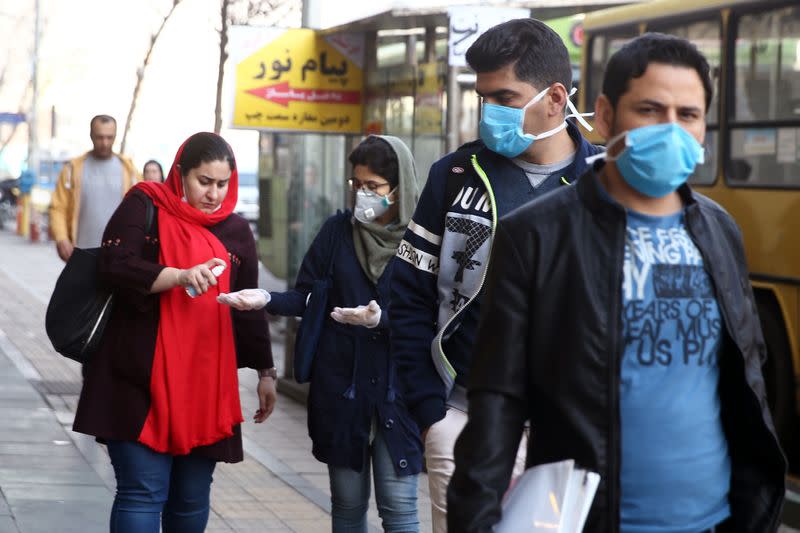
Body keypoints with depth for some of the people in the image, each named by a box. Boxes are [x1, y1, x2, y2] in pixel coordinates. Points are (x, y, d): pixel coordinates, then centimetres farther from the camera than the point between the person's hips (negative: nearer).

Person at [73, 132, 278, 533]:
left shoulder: (236, 231, 13)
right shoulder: (144, 207, 0)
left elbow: (249, 309, 18)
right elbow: (114, 265, -13)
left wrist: (265, 371, 17)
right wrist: (180, 276, -25)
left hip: (206, 385, 4)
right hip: (143, 381, -4)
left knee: (192, 498, 6)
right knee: (143, 494, -10)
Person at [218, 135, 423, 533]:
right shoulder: (337, 230, 4)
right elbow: (306, 297, 6)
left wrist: (381, 319, -25)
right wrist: (267, 300, -12)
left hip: (397, 390, -3)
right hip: (340, 387, 3)